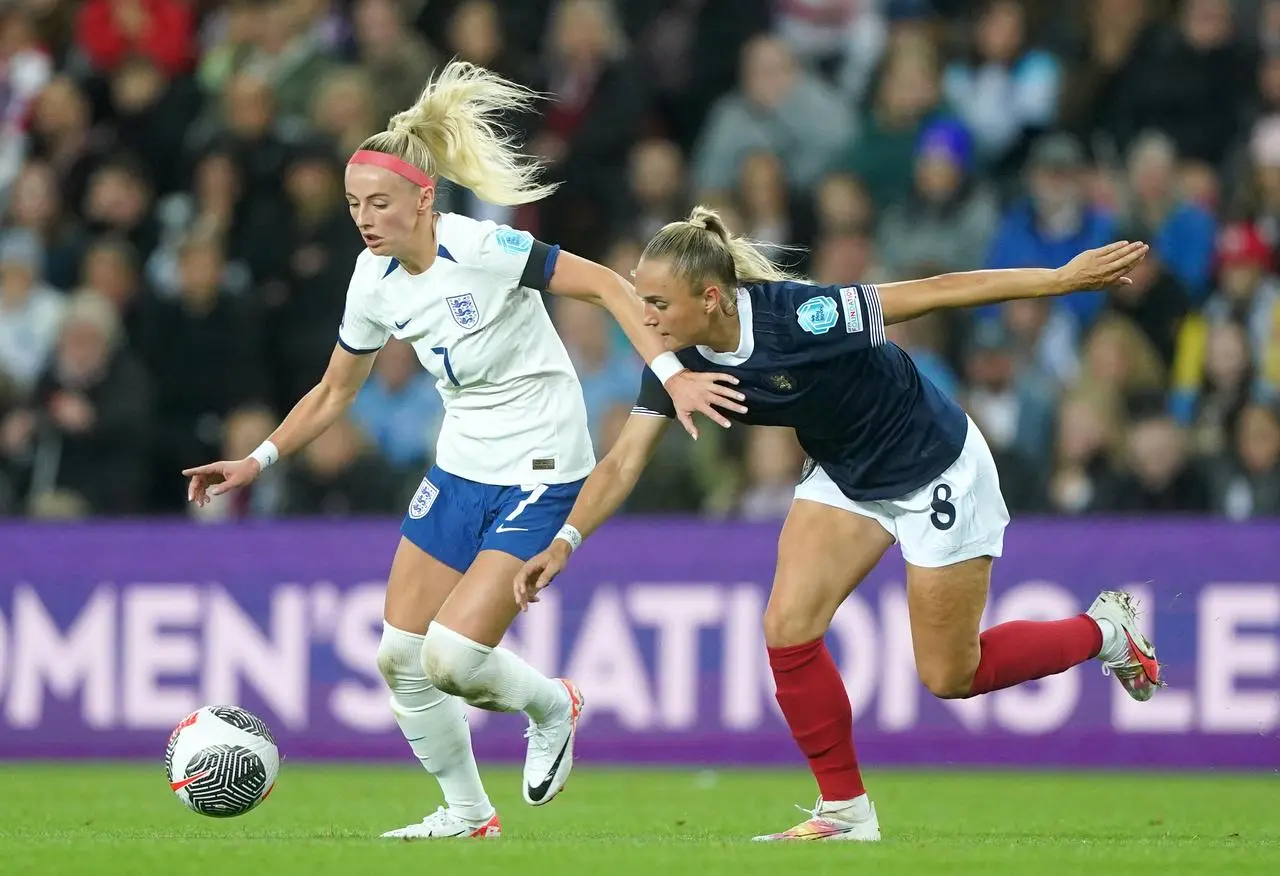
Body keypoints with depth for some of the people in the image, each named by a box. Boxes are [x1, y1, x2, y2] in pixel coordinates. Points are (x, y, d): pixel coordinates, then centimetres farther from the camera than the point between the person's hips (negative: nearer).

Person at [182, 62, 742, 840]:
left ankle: (553, 707, 15)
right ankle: (467, 812, 23)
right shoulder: (376, 281, -1)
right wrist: (257, 462, 4)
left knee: (453, 657, -18)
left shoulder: (483, 248, -21)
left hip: (539, 477, -7)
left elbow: (606, 285, -18)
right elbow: (334, 393, 13)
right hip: (460, 472, 7)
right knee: (400, 657, 3)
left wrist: (671, 374, -26)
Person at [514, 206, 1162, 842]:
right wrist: (565, 542, -26)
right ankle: (846, 811, 5)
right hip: (845, 474, 6)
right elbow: (623, 463, -11)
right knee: (787, 629, -11)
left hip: (936, 470, -6)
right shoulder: (680, 362, -15)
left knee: (949, 677, 2)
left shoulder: (797, 317, -35)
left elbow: (938, 291, -30)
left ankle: (1104, 632, 27)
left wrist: (1065, 279, -29)